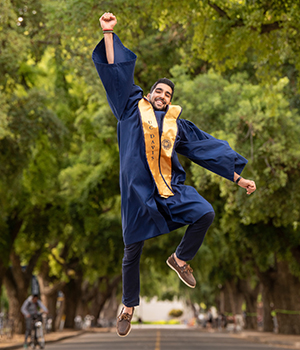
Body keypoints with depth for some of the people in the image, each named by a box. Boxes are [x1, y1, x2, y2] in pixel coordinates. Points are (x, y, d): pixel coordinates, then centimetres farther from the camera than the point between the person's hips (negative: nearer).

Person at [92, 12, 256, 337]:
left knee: (205, 213, -21)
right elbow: (115, 72, 5)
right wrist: (108, 33, -2)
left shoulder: (177, 124, 14)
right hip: (137, 191, -2)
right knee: (132, 253, 3)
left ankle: (180, 258, 6)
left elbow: (209, 149, 13)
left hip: (170, 188, 2)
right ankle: (128, 307, 24)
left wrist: (238, 178, 9)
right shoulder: (133, 108, 9)